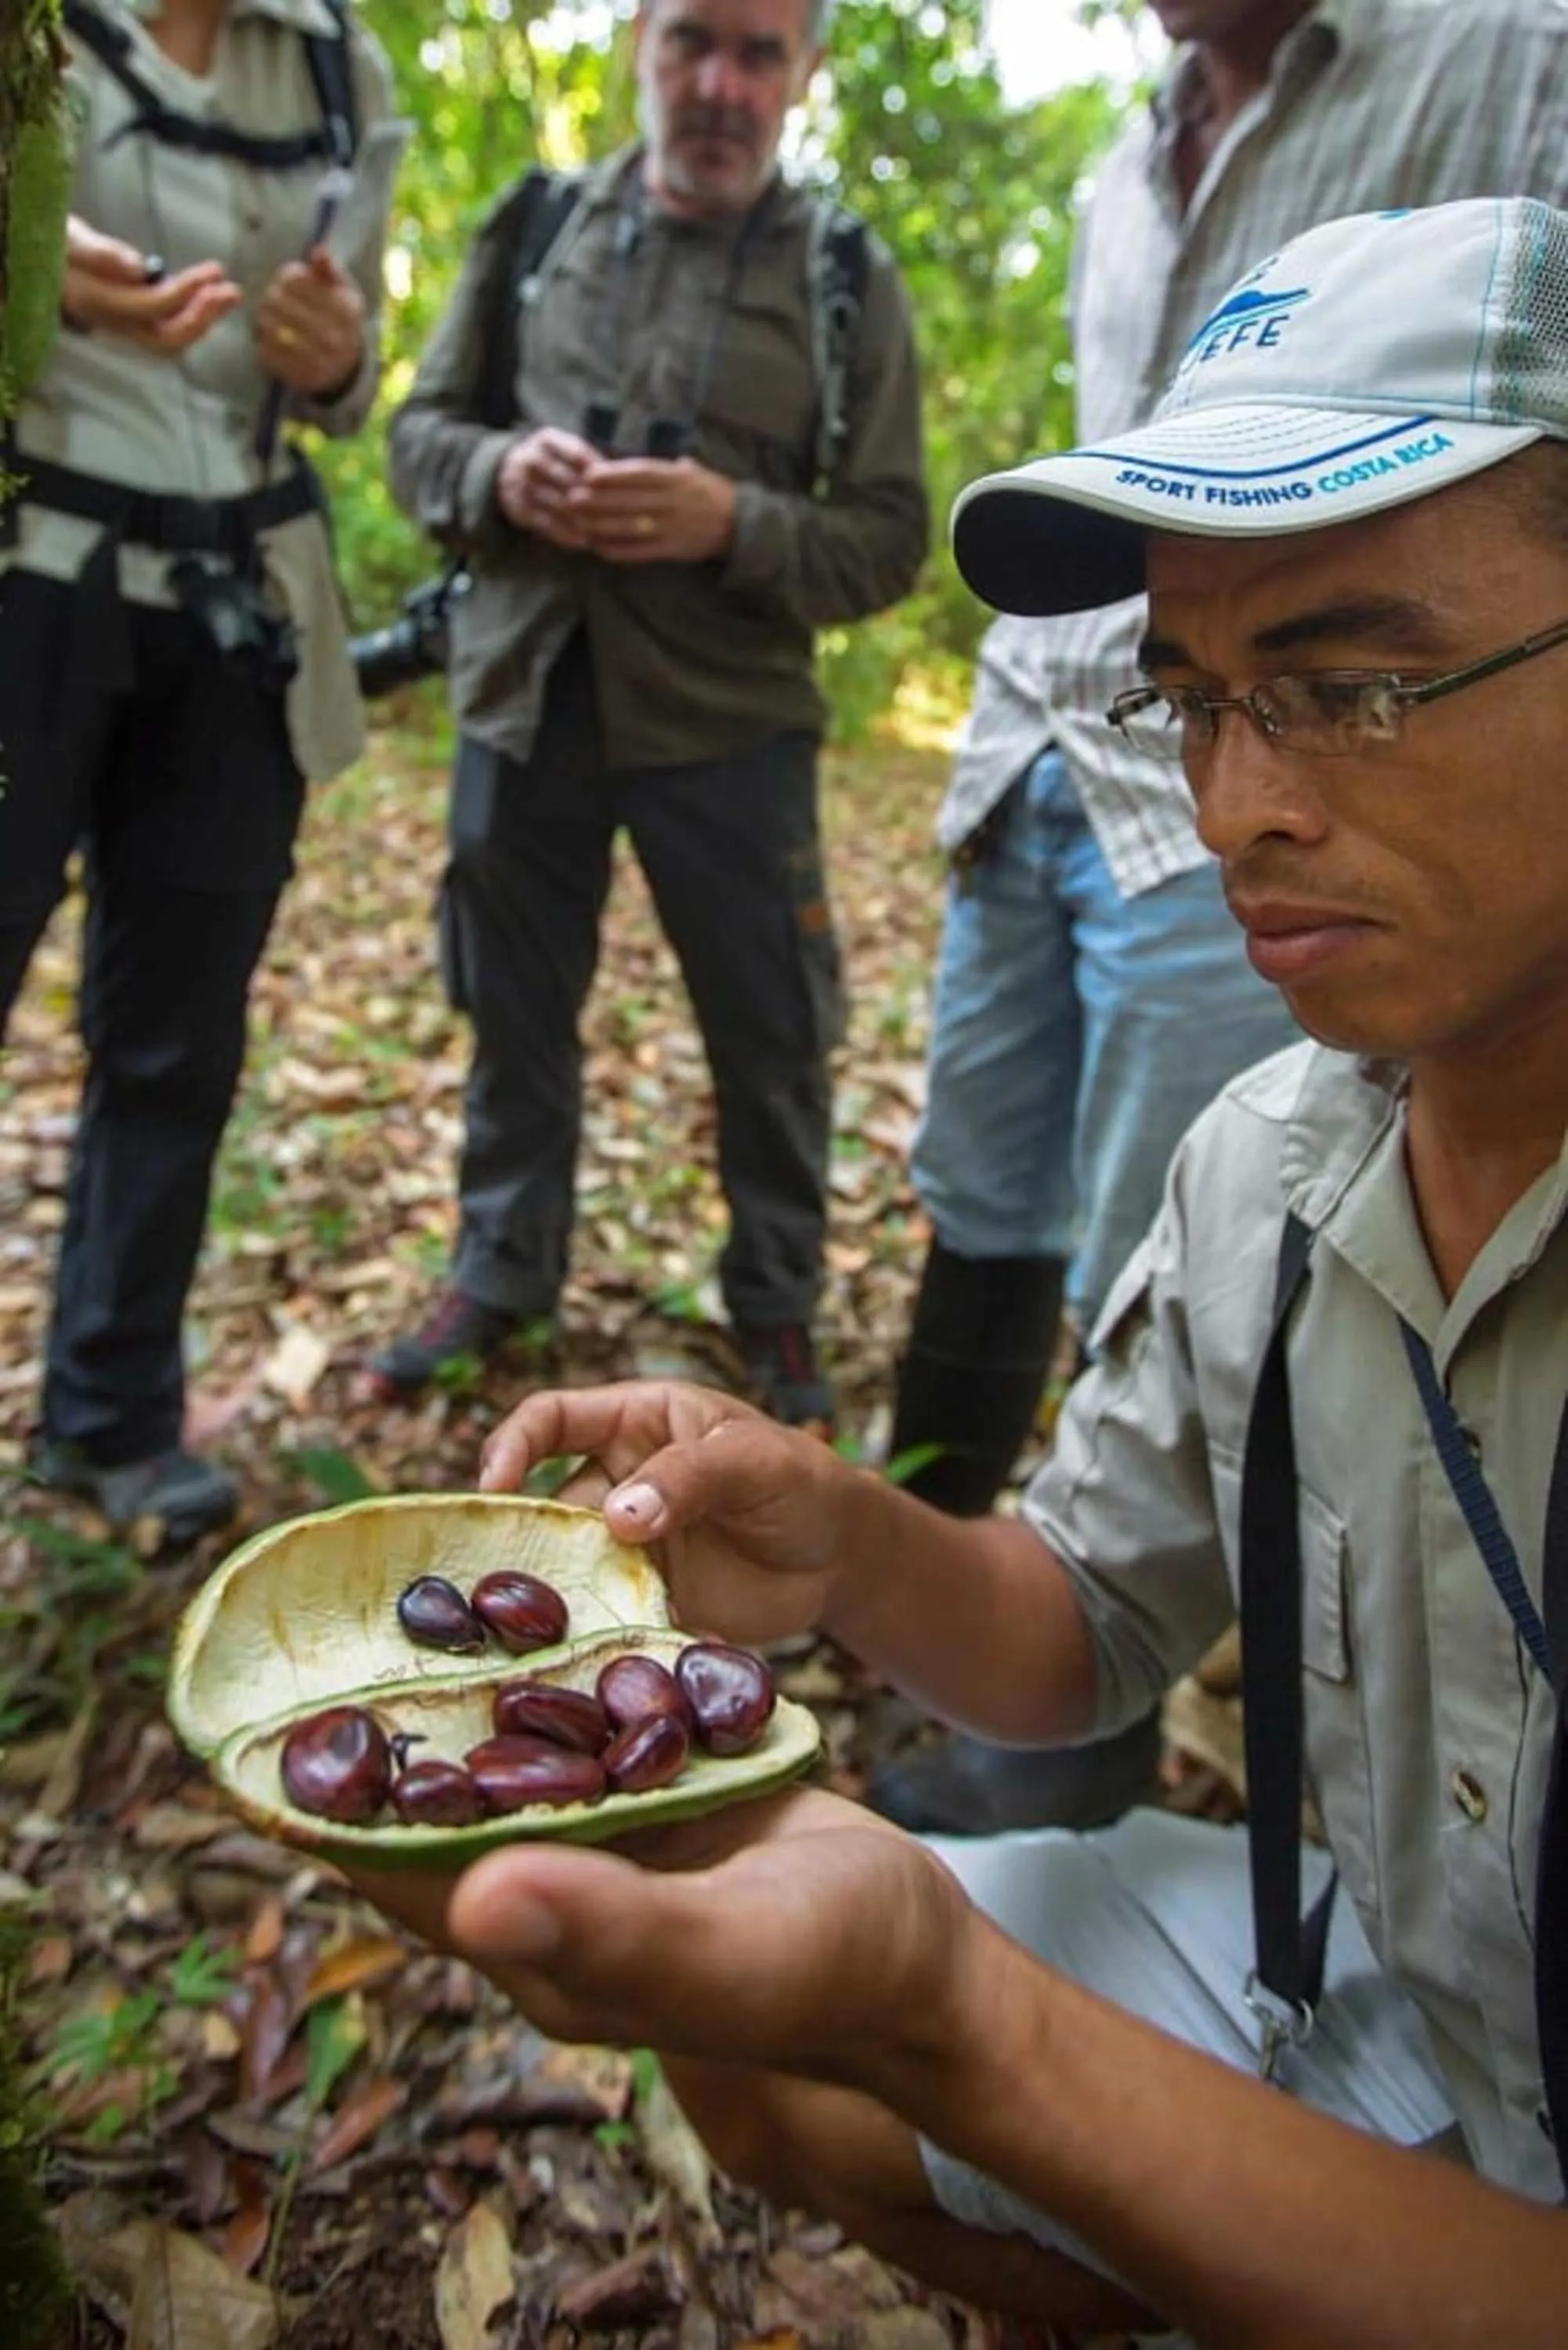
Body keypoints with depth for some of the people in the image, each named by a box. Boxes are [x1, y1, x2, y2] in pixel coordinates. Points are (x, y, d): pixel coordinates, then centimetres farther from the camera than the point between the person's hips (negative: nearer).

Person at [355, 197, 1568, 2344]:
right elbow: (1086, 1636, 2)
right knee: (759, 2062, 4)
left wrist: (949, 2021, -41)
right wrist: (851, 1555, -18)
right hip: (1392, 1994, 5)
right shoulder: (1264, 1162, -7)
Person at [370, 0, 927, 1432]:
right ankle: (502, 1274, 32)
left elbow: (888, 543, -4)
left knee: (771, 1033, 4)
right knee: (517, 1010, 13)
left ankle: (777, 1310, 24)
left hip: (728, 723, -2)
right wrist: (499, 471, -13)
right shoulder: (537, 224, 6)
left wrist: (734, 524, -21)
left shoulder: (847, 276, -1)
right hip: (521, 700, 3)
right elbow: (420, 428, 10)